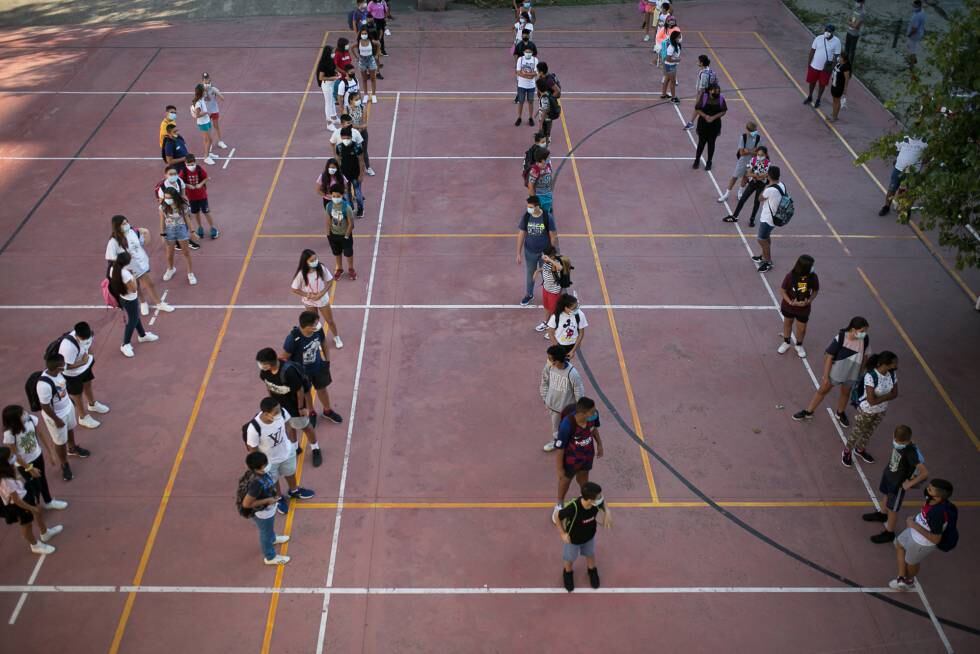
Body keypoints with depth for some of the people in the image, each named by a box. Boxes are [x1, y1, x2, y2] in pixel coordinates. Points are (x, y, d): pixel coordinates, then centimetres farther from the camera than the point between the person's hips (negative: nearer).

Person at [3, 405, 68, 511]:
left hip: (37, 455, 5)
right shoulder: (9, 434, -35)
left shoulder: (31, 419, -23)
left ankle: (48, 502, 52)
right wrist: (30, 468, -14)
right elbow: (15, 455, -22)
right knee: (34, 485, 15)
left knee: (42, 479, 26)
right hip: (24, 464, -5)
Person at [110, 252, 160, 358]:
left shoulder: (113, 270, -12)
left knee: (135, 317, 29)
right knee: (132, 321, 11)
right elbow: (134, 289, -26)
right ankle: (125, 345, 24)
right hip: (130, 300, -9)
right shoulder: (126, 274, -36)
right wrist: (133, 277, -18)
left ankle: (143, 335, 50)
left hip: (122, 298, 9)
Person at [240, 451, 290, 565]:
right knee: (266, 533, 20)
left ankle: (272, 539, 69)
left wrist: (273, 492, 2)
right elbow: (246, 503, -35)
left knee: (270, 527, 37)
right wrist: (267, 500, -29)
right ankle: (270, 557, 47)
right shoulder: (257, 483, -43)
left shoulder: (260, 472, -20)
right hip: (262, 513, -7)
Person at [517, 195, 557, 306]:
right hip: (530, 252, 2)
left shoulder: (547, 217, -21)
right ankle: (529, 294, 41)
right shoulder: (525, 217, -15)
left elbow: (553, 236, -11)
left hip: (545, 251, -2)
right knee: (530, 273, 19)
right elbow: (521, 235, -6)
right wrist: (519, 253, -5)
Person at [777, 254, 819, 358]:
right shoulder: (790, 276, -27)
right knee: (787, 323, 23)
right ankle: (786, 343, 48)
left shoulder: (813, 277, -21)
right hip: (789, 306, -1)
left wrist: (809, 301, -19)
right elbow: (782, 290, -15)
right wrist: (790, 302, -24)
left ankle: (799, 346, 41)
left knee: (802, 329, 13)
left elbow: (815, 291, -4)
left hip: (804, 308, 1)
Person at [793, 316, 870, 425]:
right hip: (835, 371, -3)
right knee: (823, 390, 14)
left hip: (852, 374, 3)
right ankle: (808, 412, 31)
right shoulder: (840, 338, -28)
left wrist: (861, 373, 10)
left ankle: (840, 413, 49)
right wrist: (825, 376, -15)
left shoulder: (866, 339, -18)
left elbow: (865, 356, 0)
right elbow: (829, 356, -19)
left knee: (845, 393, 24)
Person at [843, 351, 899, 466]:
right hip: (866, 410, -6)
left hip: (881, 410, 6)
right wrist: (887, 396, -21)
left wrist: (881, 397, -23)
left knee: (869, 431, 28)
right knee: (857, 432, 18)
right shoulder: (870, 376, -35)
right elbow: (872, 401, -34)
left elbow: (895, 394, -6)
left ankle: (860, 449, 54)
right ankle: (847, 451, 44)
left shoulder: (892, 373, -15)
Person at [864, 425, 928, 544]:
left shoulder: (912, 453, -38)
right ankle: (883, 514, 61)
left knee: (892, 508, 12)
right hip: (888, 474, 7)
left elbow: (925, 473, -36)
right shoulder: (897, 441, -18)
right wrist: (888, 468, 10)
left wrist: (910, 484, -25)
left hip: (898, 483, -7)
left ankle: (889, 533, 34)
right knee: (885, 494, 32)